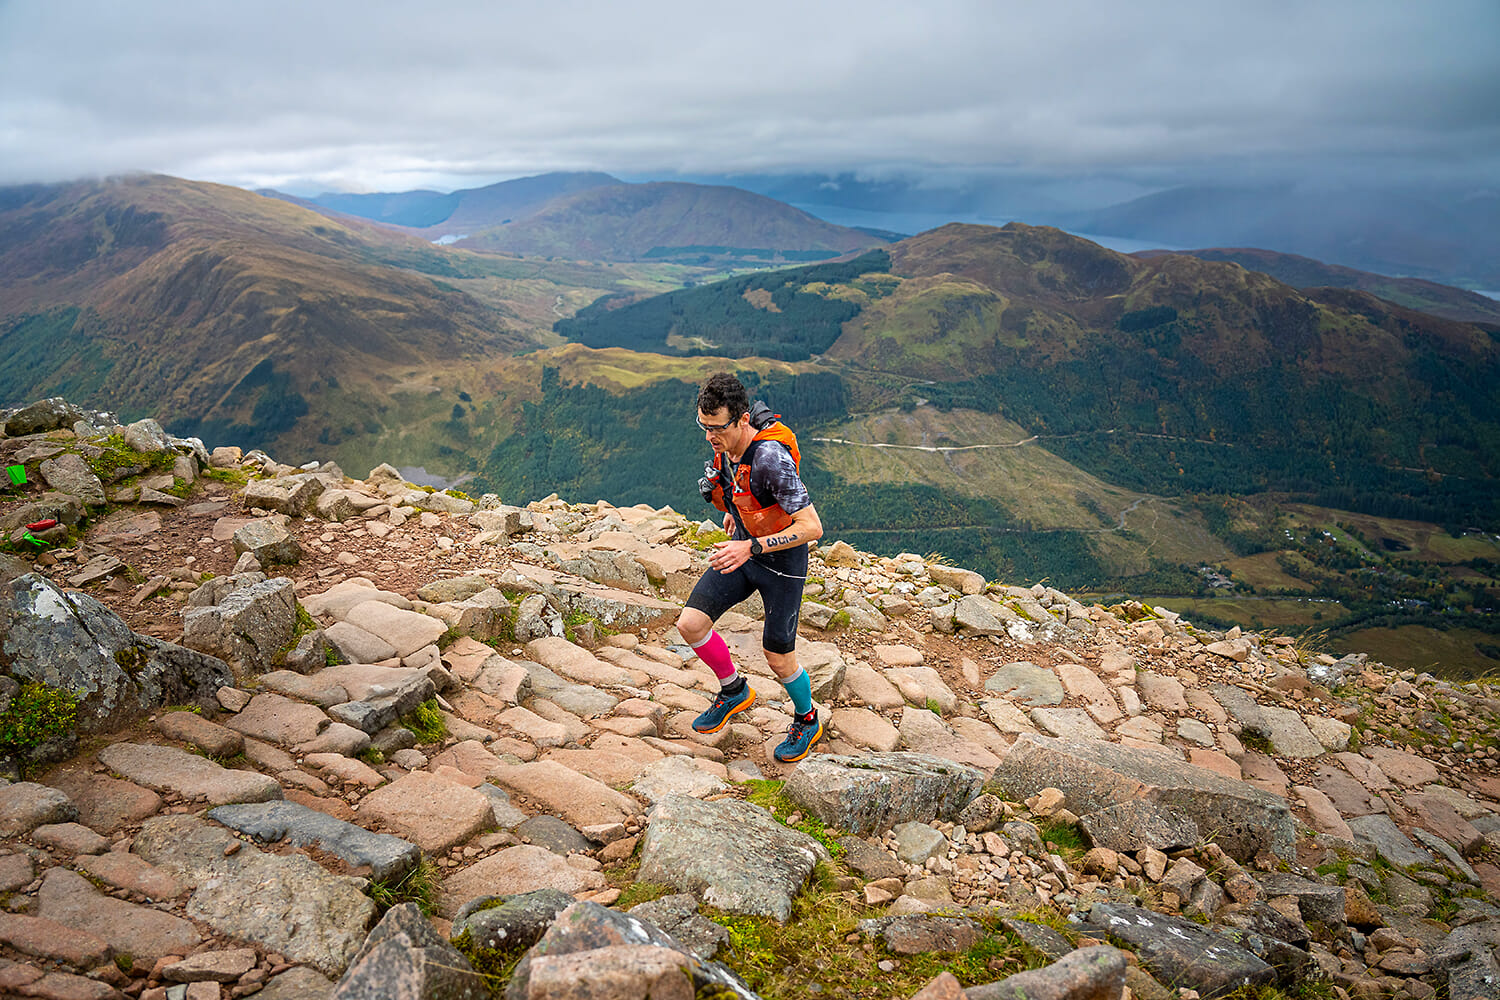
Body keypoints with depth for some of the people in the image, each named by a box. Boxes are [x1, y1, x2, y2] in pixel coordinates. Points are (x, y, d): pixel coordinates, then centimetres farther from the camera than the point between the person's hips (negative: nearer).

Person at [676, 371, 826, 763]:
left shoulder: (772, 459, -33)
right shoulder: (726, 442, -8)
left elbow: (812, 527, -32)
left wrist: (751, 547, -36)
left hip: (782, 560, -7)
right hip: (743, 550, 7)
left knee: (779, 659, 4)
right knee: (690, 624, -4)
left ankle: (807, 722, 34)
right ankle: (734, 692, 22)